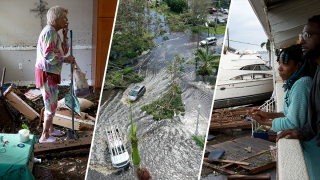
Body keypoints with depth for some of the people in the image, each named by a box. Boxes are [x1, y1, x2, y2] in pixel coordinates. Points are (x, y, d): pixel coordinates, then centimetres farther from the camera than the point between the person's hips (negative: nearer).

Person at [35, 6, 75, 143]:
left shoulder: (54, 33, 14)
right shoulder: (49, 32, -19)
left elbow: (63, 51, 14)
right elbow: (48, 55, -26)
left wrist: (65, 36, 5)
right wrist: (66, 59, -19)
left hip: (51, 73, 10)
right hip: (46, 73, -10)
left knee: (51, 103, 20)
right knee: (51, 104, -4)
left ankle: (50, 129, 34)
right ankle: (45, 136, 5)